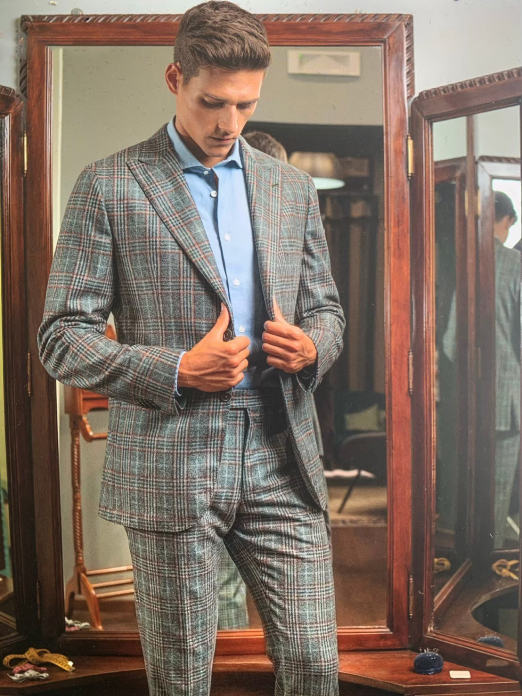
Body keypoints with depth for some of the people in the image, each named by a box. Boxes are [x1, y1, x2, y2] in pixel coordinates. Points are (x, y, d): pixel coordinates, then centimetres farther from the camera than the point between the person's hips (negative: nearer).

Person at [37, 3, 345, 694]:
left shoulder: (292, 188, 13)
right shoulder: (109, 186, -1)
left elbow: (325, 308, 20)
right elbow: (61, 337, -3)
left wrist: (311, 345, -4)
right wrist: (176, 370, -16)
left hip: (281, 459, 4)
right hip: (170, 464, -3)